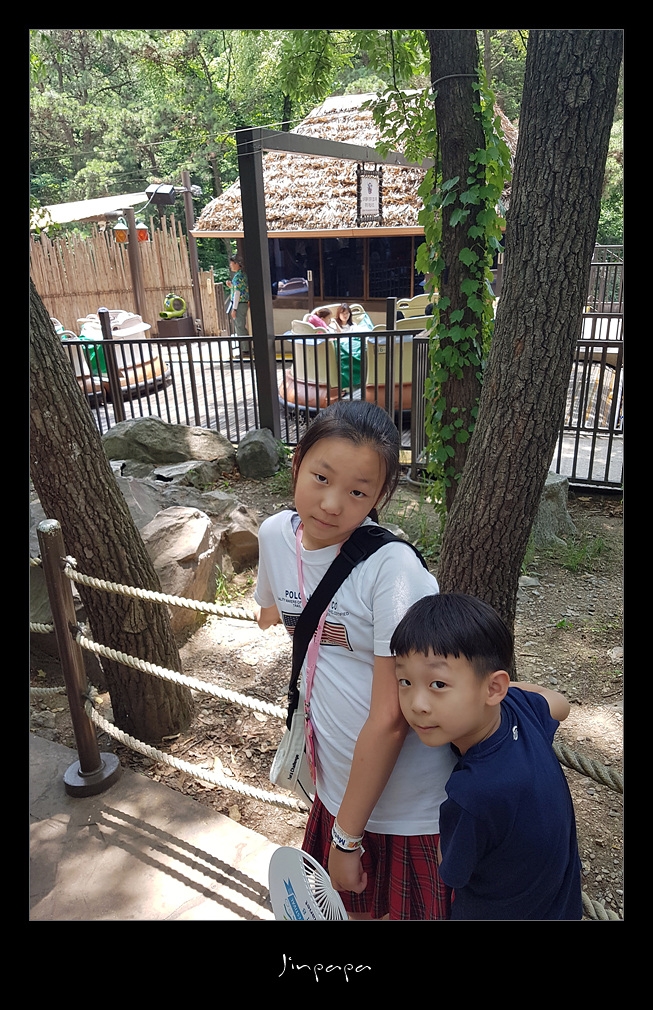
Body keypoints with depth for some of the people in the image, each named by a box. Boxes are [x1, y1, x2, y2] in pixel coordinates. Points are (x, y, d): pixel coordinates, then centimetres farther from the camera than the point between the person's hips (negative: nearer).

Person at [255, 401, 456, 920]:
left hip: (414, 810, -5)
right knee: (350, 907, 26)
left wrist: (347, 836, -13)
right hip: (338, 789, 5)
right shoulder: (276, 535, -8)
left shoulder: (393, 568, -28)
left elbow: (390, 717, -23)